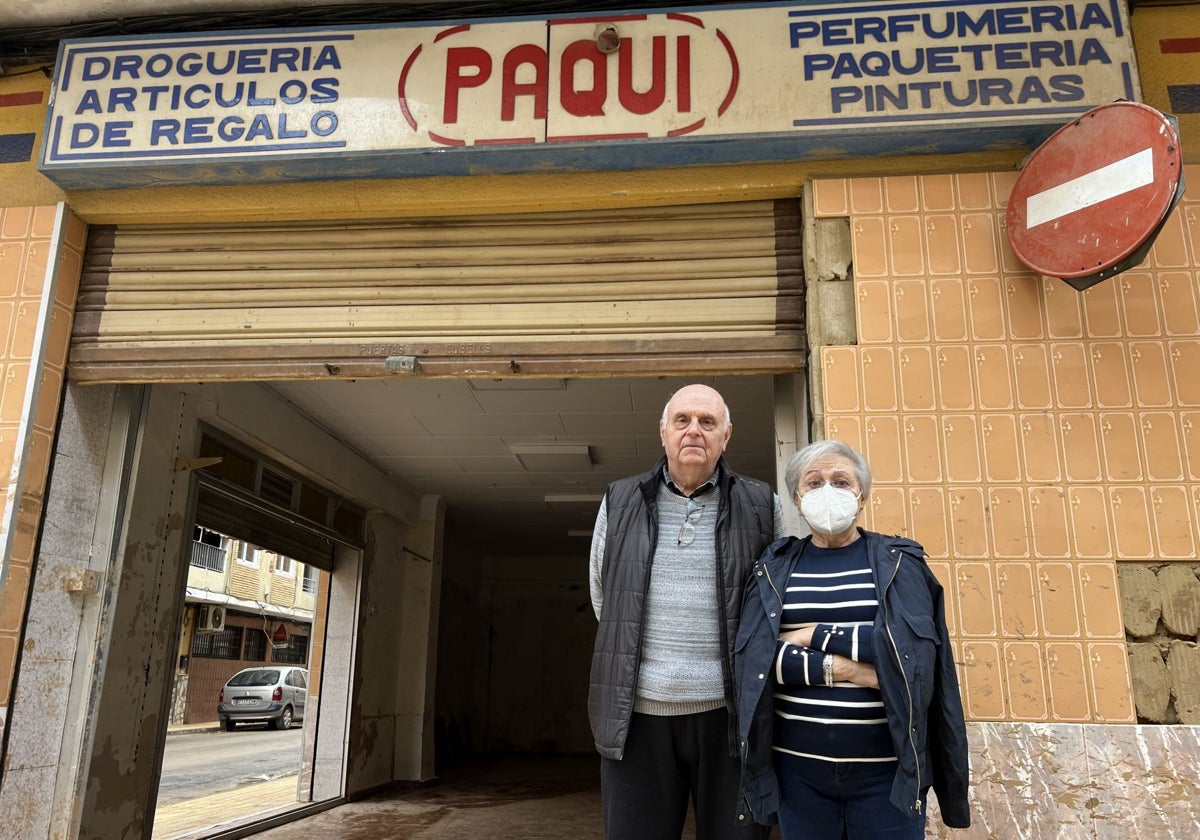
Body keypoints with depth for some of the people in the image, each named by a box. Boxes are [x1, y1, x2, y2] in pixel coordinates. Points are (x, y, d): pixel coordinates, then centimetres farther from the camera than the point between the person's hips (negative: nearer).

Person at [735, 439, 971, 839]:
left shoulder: (898, 561, 2)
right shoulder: (774, 567, 5)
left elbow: (913, 647, -14)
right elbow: (753, 656, -7)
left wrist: (815, 635, -12)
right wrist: (839, 668, -18)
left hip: (888, 768, -1)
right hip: (797, 767, 2)